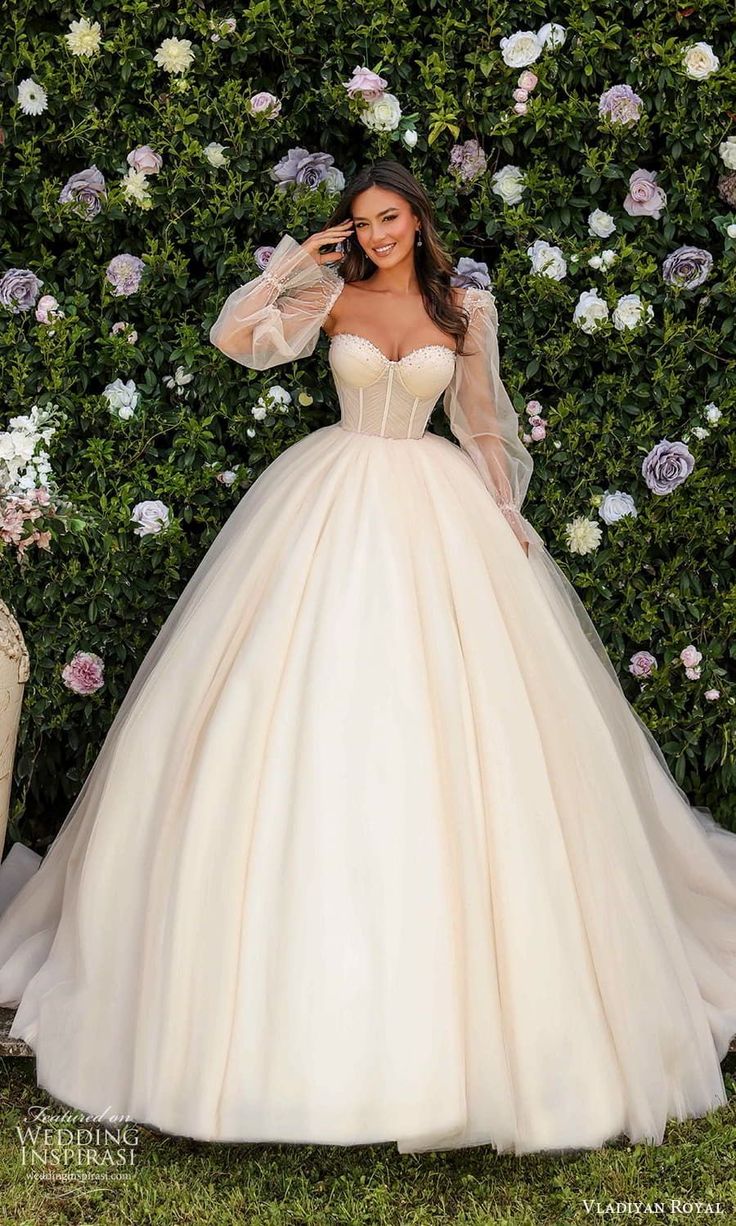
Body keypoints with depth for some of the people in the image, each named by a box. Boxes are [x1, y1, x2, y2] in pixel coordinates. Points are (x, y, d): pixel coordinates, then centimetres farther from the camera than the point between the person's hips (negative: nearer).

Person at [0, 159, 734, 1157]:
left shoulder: (465, 308, 6)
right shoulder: (333, 293, 3)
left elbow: (484, 420, 12)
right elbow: (233, 336, -8)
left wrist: (506, 511, 4)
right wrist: (297, 258, -4)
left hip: (436, 511, 1)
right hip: (333, 502, -1)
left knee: (443, 715, -2)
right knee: (317, 700, -4)